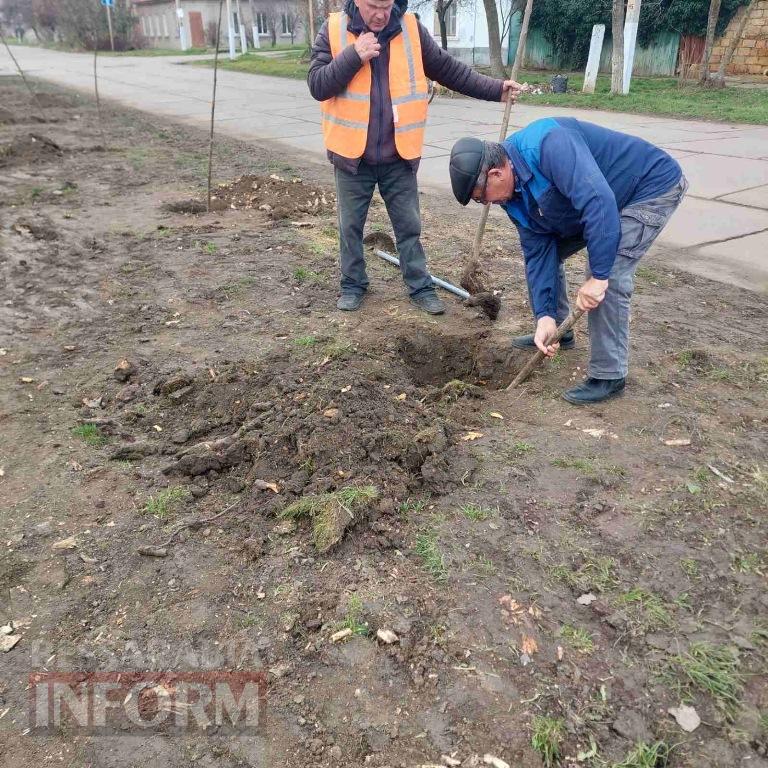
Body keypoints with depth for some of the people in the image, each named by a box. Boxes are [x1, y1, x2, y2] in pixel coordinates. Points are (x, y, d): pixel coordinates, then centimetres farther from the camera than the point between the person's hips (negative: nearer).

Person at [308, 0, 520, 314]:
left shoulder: (411, 29, 0)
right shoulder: (333, 30, -3)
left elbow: (449, 69, 6)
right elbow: (317, 85, -10)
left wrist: (494, 89, 1)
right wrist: (353, 56, -20)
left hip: (399, 156, 1)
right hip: (352, 154, -1)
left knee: (409, 226, 8)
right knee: (351, 226, 10)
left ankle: (421, 288, 19)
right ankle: (353, 285, 27)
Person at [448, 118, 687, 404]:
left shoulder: (548, 145, -35)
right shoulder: (513, 192, -6)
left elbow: (599, 202, -43)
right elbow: (538, 252, -7)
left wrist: (598, 276, -39)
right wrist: (545, 315, -13)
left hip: (653, 187, -8)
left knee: (609, 275, -22)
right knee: (543, 249, 7)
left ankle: (608, 377, -9)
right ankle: (558, 332, 26)